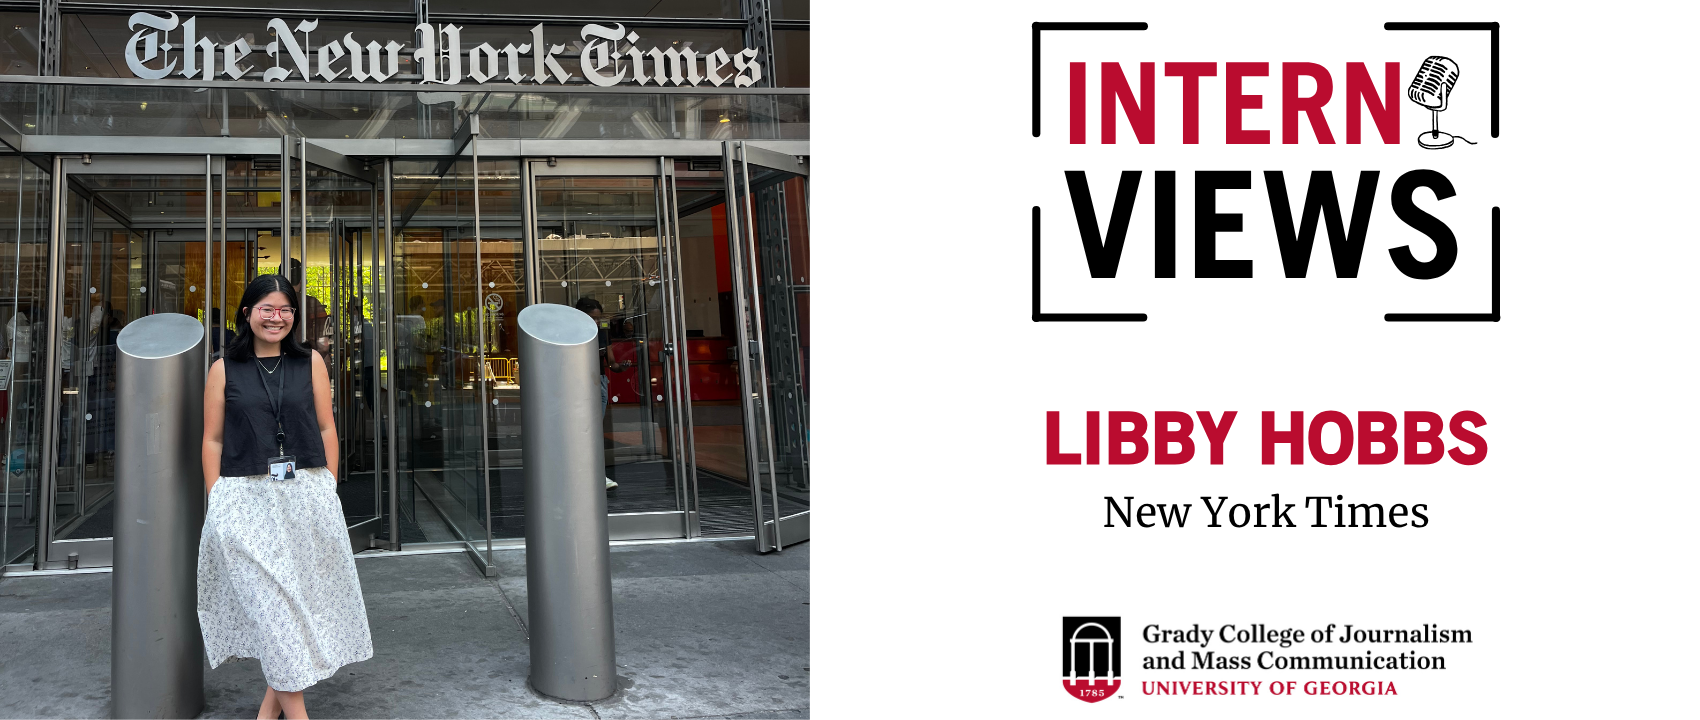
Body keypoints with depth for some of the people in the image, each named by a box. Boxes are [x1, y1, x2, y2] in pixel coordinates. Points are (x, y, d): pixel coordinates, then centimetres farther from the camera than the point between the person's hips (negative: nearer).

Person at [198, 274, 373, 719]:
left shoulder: (311, 363, 7)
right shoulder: (224, 370, 4)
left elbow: (326, 429, 8)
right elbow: (212, 440, 4)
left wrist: (330, 492, 4)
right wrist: (216, 504, -2)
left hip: (308, 492, 2)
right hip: (247, 497, -2)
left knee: (302, 593, 5)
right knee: (268, 599, -4)